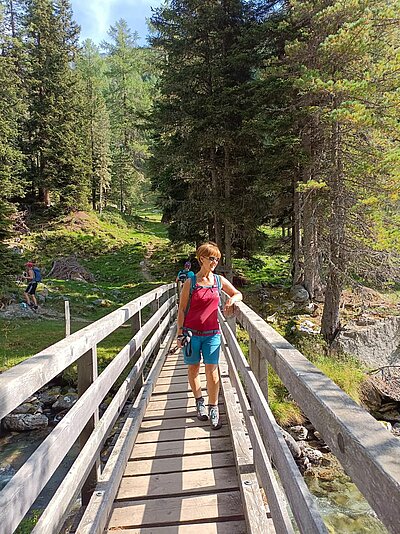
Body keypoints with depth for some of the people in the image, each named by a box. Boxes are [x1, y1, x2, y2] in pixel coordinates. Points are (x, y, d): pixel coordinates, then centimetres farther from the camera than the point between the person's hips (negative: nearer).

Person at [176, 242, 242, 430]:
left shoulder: (219, 280, 4)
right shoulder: (190, 283, -4)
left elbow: (238, 294, 15)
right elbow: (182, 309, -1)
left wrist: (232, 299, -9)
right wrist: (180, 333, -5)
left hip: (212, 333, 1)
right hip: (192, 332, -1)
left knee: (212, 371, -1)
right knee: (193, 369, 11)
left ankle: (213, 409, 14)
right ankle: (199, 401, 33)